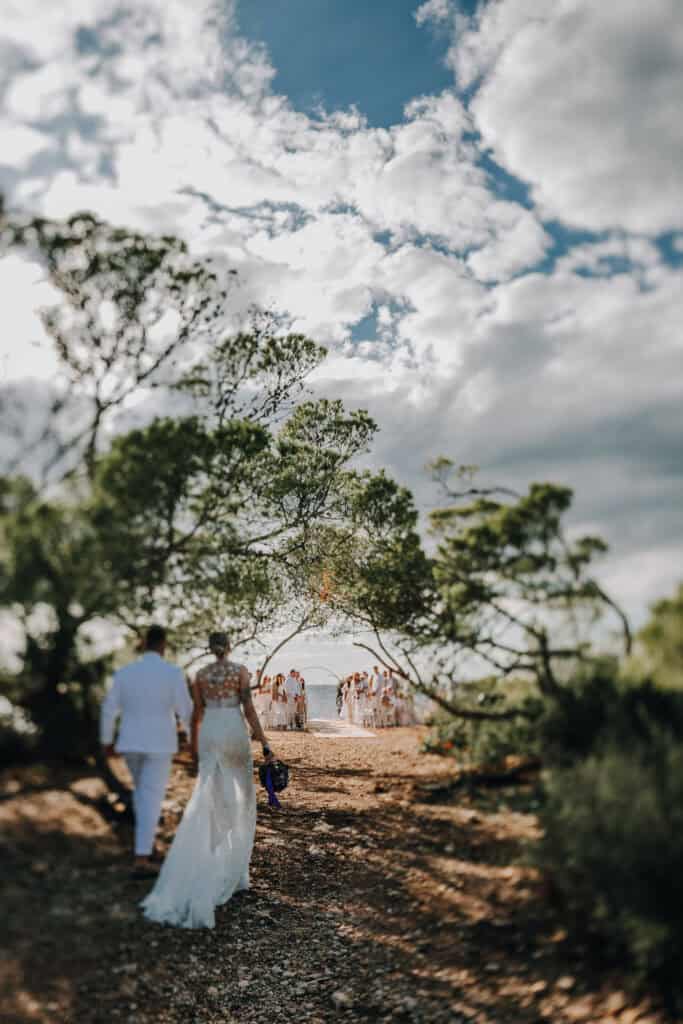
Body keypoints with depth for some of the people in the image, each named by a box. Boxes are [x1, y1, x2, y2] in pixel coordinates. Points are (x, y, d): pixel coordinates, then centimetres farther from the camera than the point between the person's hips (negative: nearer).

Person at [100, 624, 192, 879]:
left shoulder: (124, 672, -2)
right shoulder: (173, 673, -13)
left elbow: (108, 710, 3)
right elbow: (185, 710, -12)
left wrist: (107, 741, 17)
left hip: (130, 743, 4)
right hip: (159, 745, -4)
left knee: (142, 790, 25)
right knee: (151, 799, 0)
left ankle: (147, 846, 31)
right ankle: (141, 860, -5)